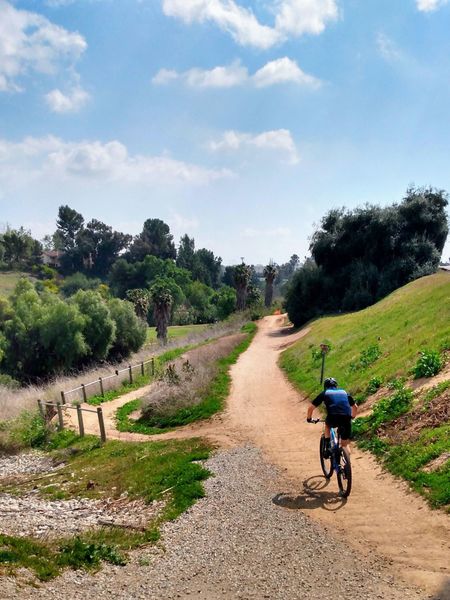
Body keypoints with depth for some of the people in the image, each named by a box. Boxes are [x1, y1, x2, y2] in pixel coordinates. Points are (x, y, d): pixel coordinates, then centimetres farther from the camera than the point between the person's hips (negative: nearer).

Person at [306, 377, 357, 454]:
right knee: (345, 445, 17)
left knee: (327, 425, 35)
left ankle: (327, 447, 24)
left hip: (332, 418, -2)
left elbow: (311, 407, 18)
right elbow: (355, 407, 36)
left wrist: (309, 418, 34)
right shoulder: (344, 392, 28)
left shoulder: (324, 393, 20)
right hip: (346, 418, 2)